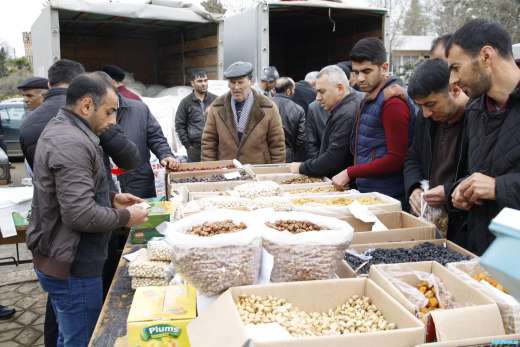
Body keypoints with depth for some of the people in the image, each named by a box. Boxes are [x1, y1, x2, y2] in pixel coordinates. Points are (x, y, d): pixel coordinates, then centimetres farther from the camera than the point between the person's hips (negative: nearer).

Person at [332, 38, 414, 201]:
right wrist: (351, 177, 6)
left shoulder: (393, 102, -14)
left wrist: (350, 173, -15)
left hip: (386, 197, -8)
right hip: (366, 192, 8)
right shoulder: (370, 98, 14)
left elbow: (396, 159, -18)